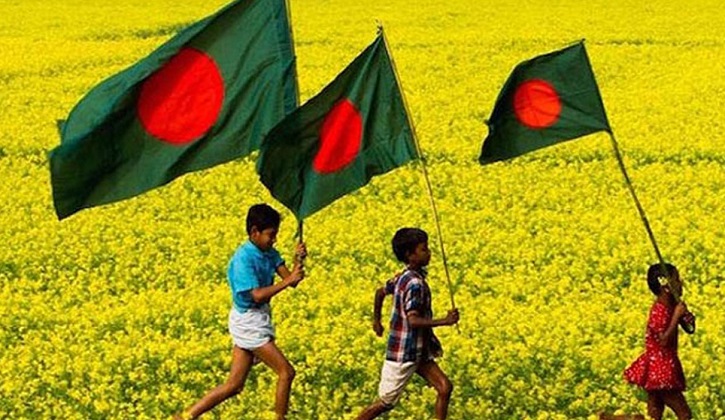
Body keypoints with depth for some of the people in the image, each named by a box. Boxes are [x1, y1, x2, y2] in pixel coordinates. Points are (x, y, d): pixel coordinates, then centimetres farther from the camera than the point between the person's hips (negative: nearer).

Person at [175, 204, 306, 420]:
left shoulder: (269, 253, 4)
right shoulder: (243, 259, -20)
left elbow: (290, 279, -3)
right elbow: (257, 295, -26)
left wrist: (298, 260, -21)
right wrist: (287, 281, -31)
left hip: (258, 321, 8)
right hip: (249, 323, -8)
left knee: (234, 385, 10)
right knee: (286, 372, -4)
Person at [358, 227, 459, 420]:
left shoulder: (404, 277, 6)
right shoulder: (414, 283, -23)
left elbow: (381, 292, 22)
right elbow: (413, 321, -30)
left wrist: (376, 320, 33)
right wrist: (445, 321, -30)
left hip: (418, 353, 9)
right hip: (403, 355, -9)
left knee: (445, 388, 0)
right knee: (386, 402, 2)